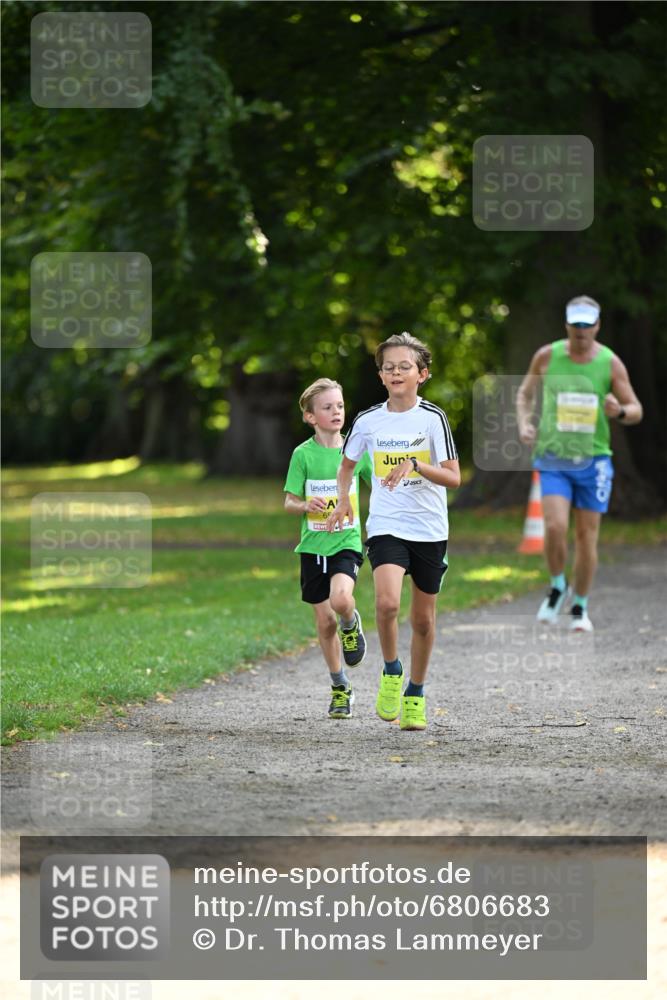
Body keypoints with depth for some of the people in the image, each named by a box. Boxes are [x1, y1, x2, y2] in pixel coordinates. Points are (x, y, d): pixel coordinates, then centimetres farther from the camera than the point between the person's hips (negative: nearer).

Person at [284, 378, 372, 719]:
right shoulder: (303, 454, -3)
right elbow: (289, 502, -2)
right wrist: (306, 506, -23)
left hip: (347, 542, -1)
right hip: (314, 546, 1)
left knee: (340, 598, -29)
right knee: (325, 621, 6)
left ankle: (351, 624, 7)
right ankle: (340, 688, 22)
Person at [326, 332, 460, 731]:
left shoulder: (433, 418, -6)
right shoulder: (368, 421, 2)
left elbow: (454, 477, -10)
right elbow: (348, 463, 20)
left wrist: (414, 465, -25)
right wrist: (344, 500, 3)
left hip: (430, 530, 0)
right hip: (386, 526, 0)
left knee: (423, 617, 8)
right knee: (387, 602, -24)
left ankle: (415, 693, 28)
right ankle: (391, 671, 1)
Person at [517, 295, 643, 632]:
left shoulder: (610, 363, -2)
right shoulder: (547, 356, -1)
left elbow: (636, 411, 4)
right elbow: (525, 393, 14)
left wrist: (620, 411, -19)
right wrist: (524, 423, -4)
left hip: (593, 459, 1)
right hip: (553, 457, -1)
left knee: (587, 536, 3)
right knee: (556, 526, -18)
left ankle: (580, 608, 19)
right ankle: (557, 587, 9)